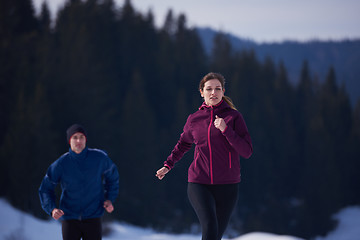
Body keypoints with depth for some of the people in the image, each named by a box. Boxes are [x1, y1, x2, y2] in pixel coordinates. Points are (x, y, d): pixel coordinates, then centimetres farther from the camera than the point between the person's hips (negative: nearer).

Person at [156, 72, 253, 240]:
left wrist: (225, 129, -17)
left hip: (227, 185, 0)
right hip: (199, 184, 0)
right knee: (210, 227, -22)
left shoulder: (233, 116, 0)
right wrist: (168, 165, 21)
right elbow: (183, 143, 27)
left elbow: (247, 152, -8)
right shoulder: (194, 119, 6)